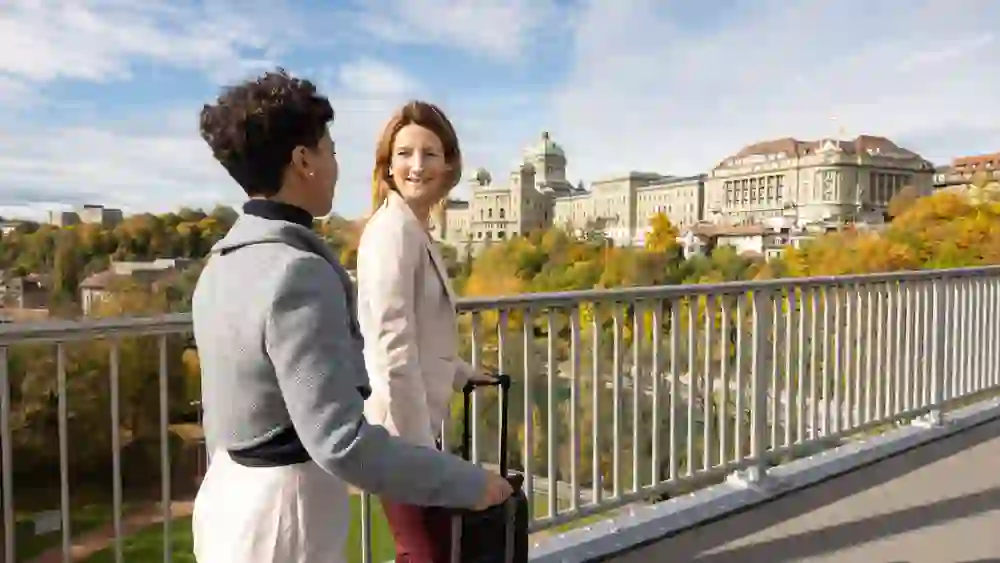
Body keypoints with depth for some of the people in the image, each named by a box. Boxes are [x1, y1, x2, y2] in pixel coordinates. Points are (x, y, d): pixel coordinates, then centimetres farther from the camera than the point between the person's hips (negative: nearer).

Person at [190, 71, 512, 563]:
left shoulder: (221, 265, 5)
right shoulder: (297, 273, -25)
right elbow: (342, 443, -29)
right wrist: (467, 483, -20)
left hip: (227, 499, 9)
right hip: (283, 511, -9)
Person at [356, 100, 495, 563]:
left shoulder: (414, 229, 12)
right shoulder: (394, 229, -17)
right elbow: (394, 352, -22)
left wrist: (462, 374, 28)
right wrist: (420, 449, -21)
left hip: (417, 420, 9)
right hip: (401, 426, -9)